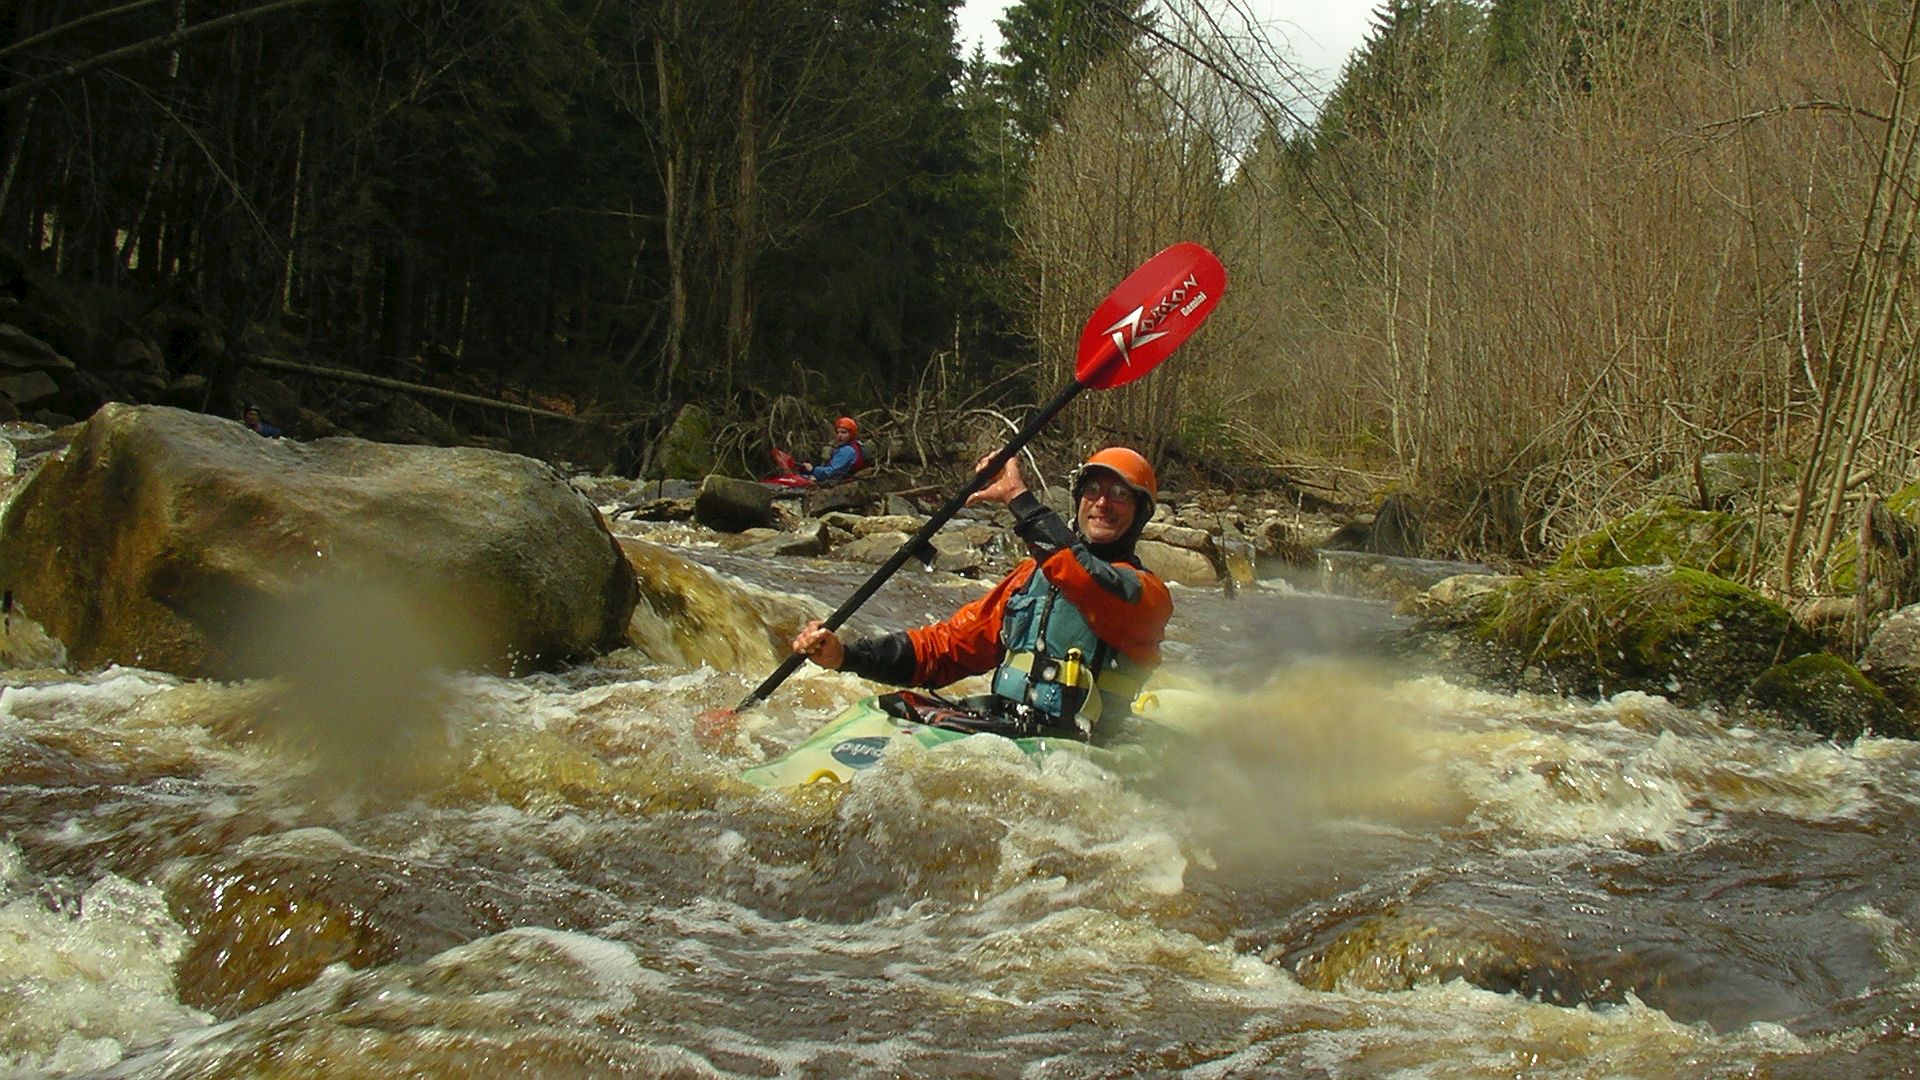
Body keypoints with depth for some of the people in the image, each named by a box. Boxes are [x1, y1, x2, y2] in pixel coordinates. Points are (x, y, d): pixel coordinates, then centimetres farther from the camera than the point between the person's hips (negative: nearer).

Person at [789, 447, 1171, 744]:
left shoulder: (1146, 593, 1)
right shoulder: (1029, 575, 20)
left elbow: (1096, 587, -25)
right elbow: (949, 646, 15)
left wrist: (1021, 499, -23)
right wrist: (846, 655, 1)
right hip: (996, 723, 6)